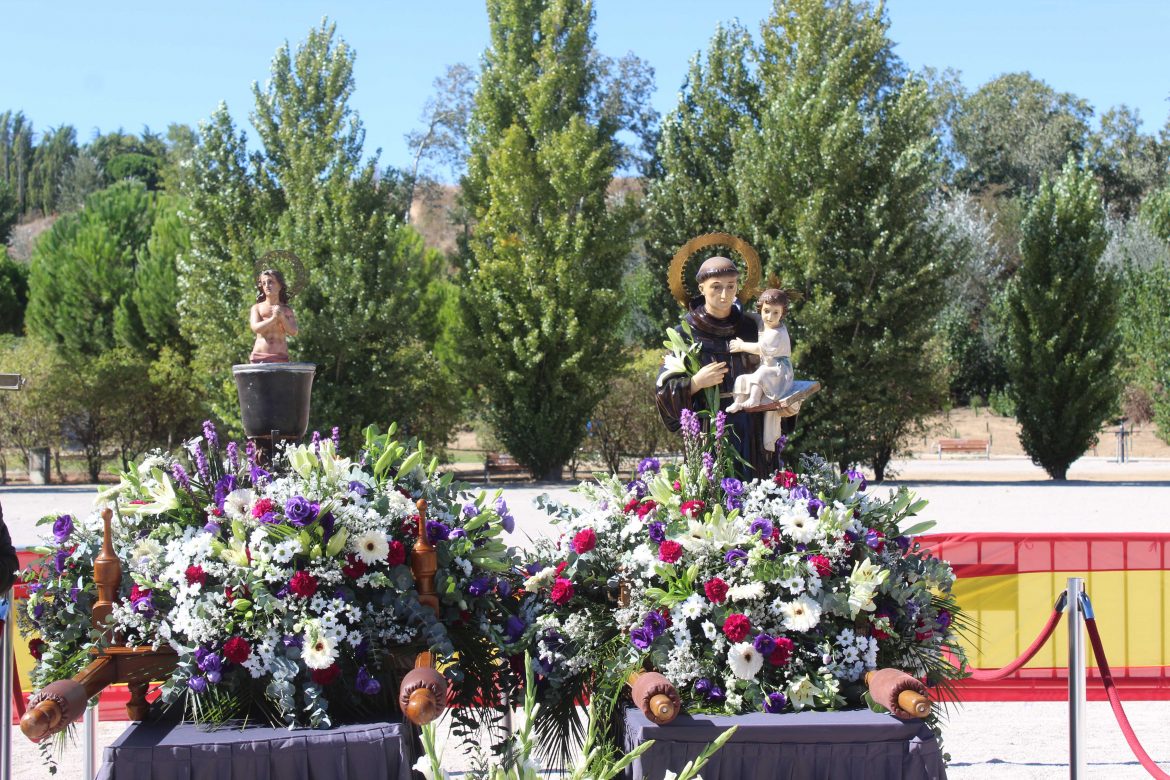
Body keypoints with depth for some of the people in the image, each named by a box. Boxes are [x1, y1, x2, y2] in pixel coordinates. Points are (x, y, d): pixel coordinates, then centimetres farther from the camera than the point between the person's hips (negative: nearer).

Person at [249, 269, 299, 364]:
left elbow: (293, 332, -1)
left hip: (281, 359, 1)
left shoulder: (287, 310, 12)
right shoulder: (257, 308, 8)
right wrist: (273, 319, -24)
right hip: (260, 357, -1)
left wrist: (282, 317, -17)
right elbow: (255, 328, -9)